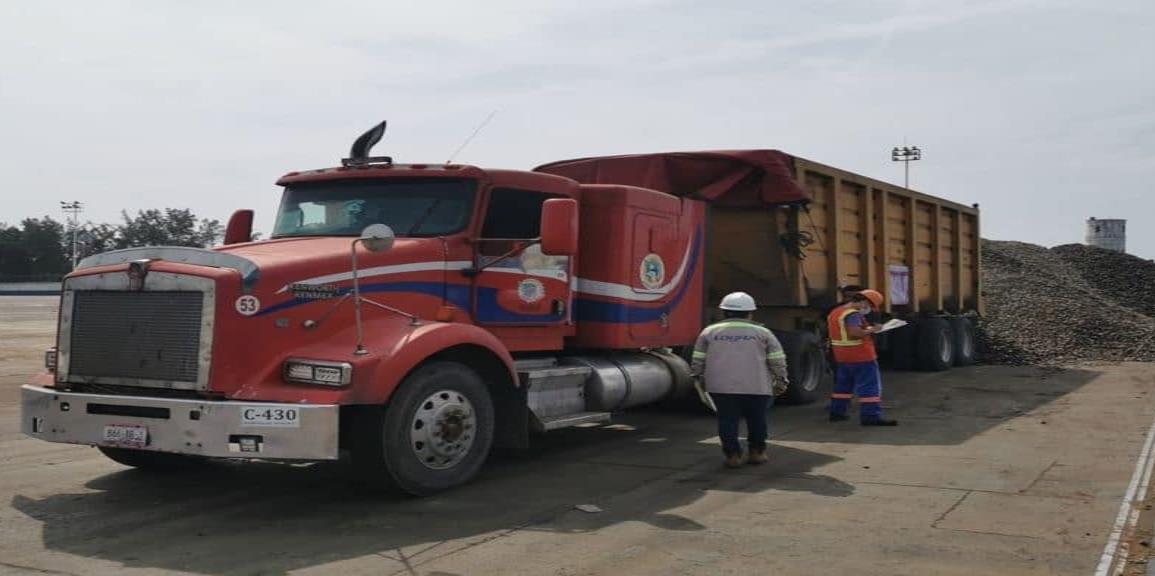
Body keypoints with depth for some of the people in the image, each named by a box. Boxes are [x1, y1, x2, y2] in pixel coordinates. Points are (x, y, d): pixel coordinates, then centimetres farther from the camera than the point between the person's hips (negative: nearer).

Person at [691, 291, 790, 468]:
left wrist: (698, 377, 22)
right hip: (756, 386, -1)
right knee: (757, 419, 14)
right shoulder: (762, 332, 5)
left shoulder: (709, 332, 8)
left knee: (727, 420, 7)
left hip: (720, 387, 1)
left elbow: (698, 361, 10)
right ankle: (757, 453, 22)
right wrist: (781, 382, 15)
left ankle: (732, 455, 4)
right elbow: (777, 361, 5)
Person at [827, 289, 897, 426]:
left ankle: (837, 412, 23)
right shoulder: (853, 314, -18)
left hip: (842, 356, 9)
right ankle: (871, 416, -8)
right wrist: (871, 330, -18)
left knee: (843, 385, 19)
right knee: (870, 386, -5)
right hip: (861, 356, -9)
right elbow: (855, 332, -31)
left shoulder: (835, 312, 12)